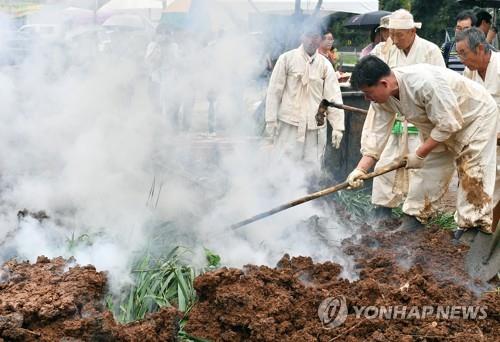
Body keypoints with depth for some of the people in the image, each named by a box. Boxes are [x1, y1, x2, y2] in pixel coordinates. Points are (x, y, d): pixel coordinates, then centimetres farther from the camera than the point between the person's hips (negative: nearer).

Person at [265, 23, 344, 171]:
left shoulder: (325, 64, 7)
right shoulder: (287, 59, 1)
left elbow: (333, 96, 3)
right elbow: (274, 91, 1)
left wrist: (337, 126, -4)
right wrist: (271, 120, -4)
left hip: (316, 127, 2)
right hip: (289, 125, -2)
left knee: (313, 169, 4)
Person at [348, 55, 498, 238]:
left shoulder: (424, 82, -40)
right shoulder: (382, 96, -14)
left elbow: (448, 123, -32)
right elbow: (376, 134, -10)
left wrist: (419, 154, -24)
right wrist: (360, 169, -20)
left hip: (476, 113, -7)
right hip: (440, 124, 8)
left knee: (473, 174, -11)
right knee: (429, 168, 9)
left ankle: (475, 226, -5)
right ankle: (413, 217, 20)